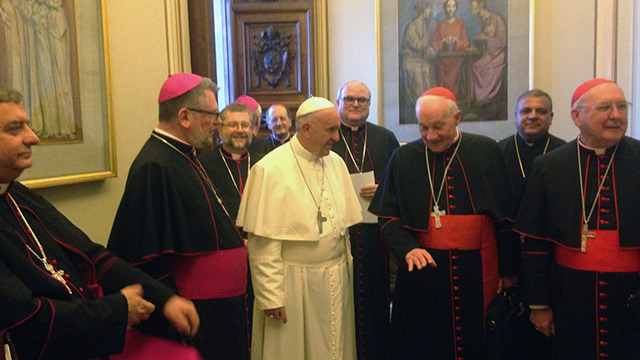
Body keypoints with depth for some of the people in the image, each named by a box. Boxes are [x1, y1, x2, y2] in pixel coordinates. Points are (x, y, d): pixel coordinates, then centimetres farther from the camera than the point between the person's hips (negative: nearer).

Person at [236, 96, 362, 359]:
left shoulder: (336, 163, 6)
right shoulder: (270, 169, -13)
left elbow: (345, 225, 11)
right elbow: (263, 243, -14)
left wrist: (346, 267, 9)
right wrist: (271, 296, -13)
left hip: (337, 280, 6)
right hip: (293, 284, -5)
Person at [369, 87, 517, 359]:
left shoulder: (487, 152, 2)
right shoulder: (403, 158, 3)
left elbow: (505, 214, 5)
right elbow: (387, 216, 4)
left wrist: (507, 269, 6)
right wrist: (406, 248, -14)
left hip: (478, 272, 0)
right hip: (423, 268, 0)